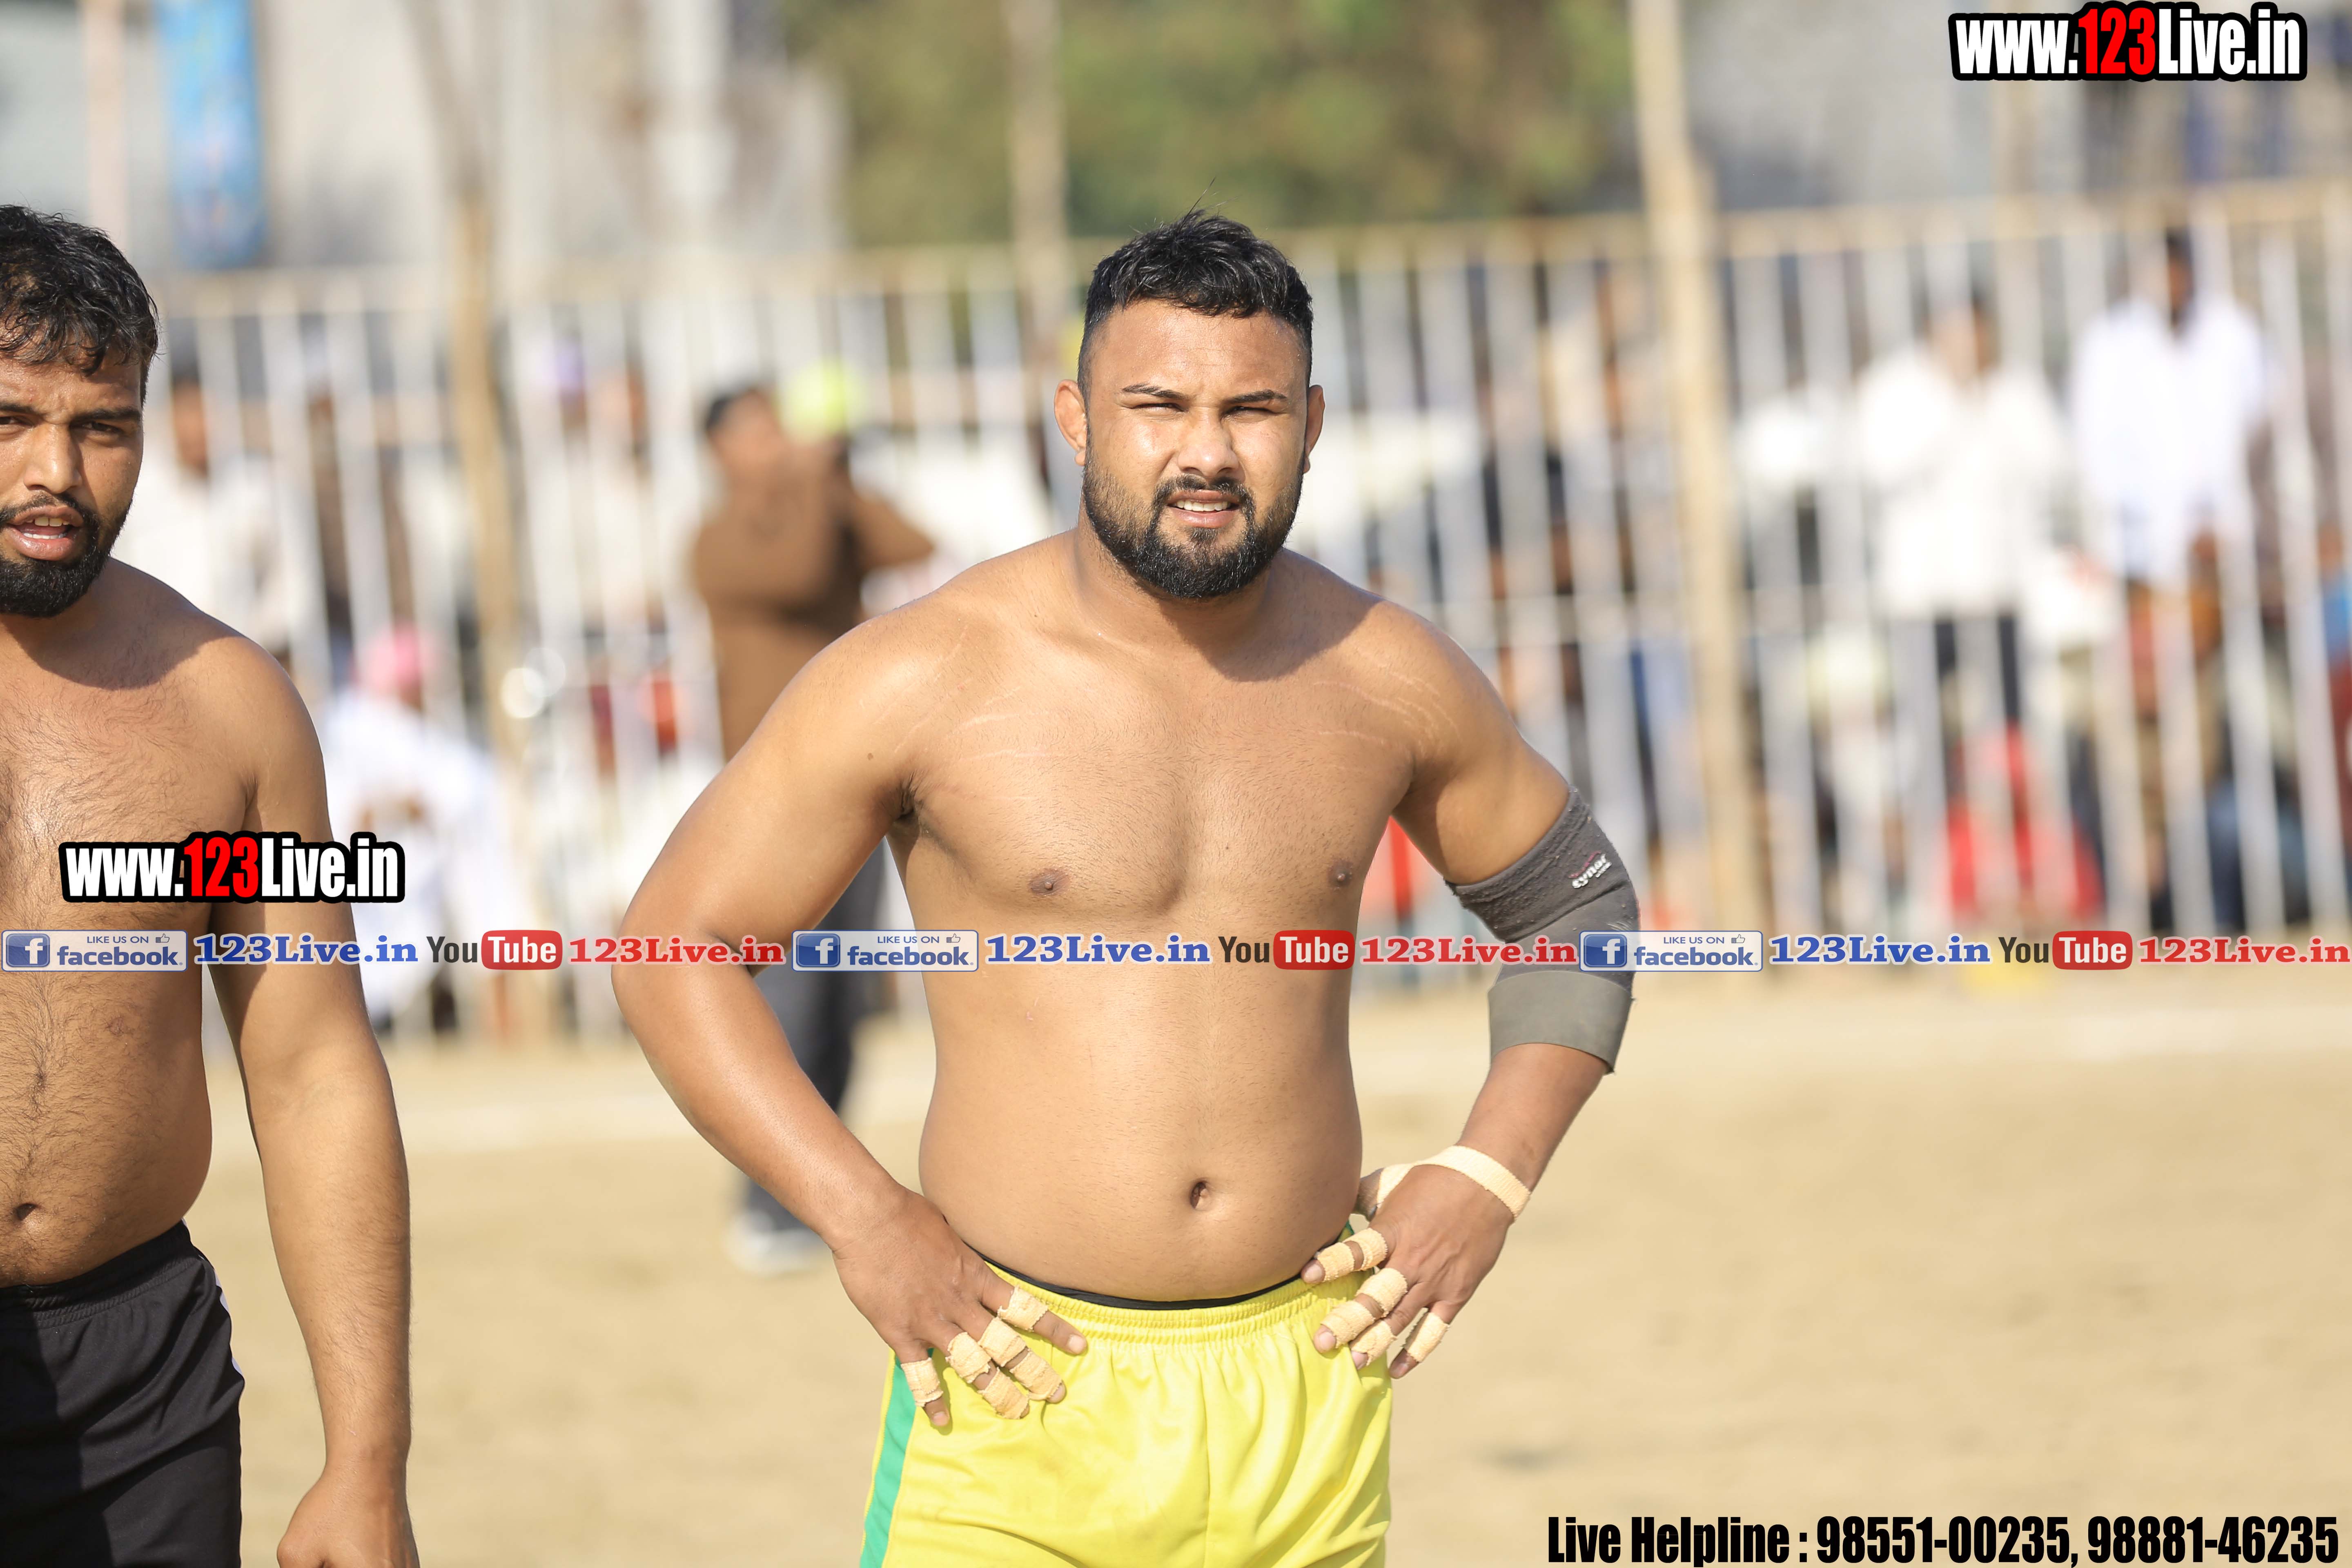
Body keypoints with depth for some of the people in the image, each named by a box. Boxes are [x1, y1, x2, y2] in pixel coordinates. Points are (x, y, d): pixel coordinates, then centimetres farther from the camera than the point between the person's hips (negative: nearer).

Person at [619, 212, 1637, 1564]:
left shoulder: (1387, 679, 4)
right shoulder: (927, 681, -6)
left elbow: (1576, 900, 20)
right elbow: (677, 942, -1)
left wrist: (1490, 1176, 6)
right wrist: (863, 1219, -10)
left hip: (1302, 1403, 3)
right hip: (1021, 1380, -3)